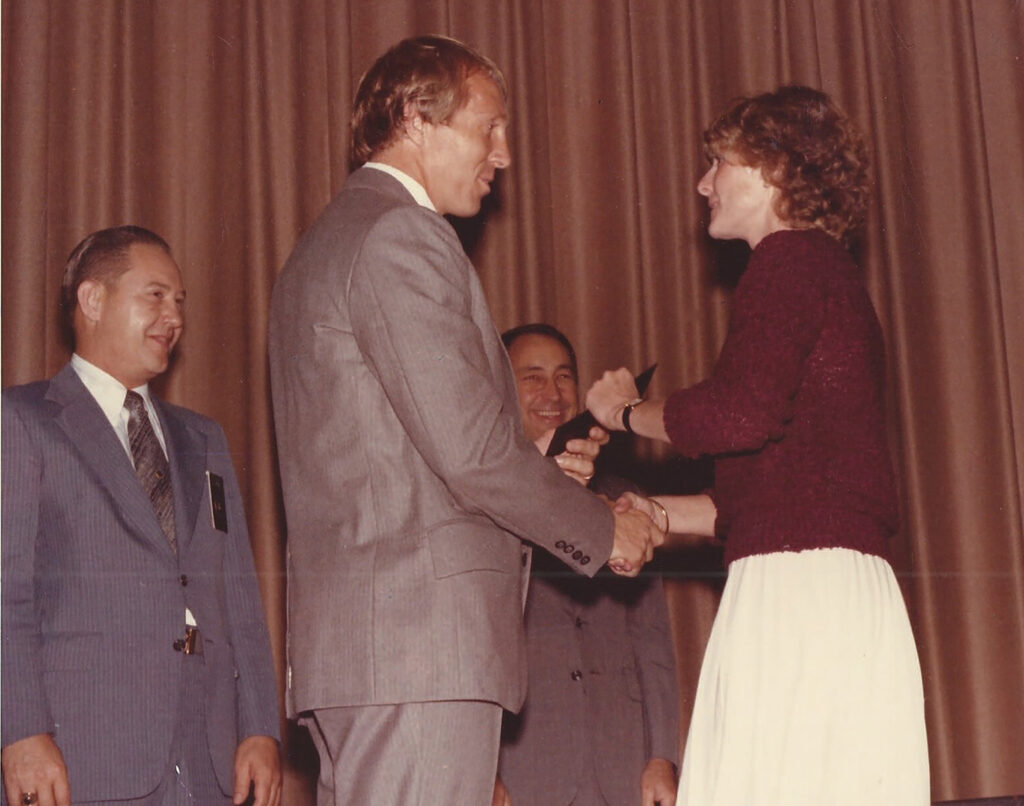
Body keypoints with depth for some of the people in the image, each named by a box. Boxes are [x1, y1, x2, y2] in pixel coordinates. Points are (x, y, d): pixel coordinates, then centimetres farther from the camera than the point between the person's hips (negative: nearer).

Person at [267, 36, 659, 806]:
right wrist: (603, 528, -3)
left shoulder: (326, 242, 23)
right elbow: (469, 448, -16)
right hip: (421, 631, -10)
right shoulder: (402, 237, -9)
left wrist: (532, 468, 16)